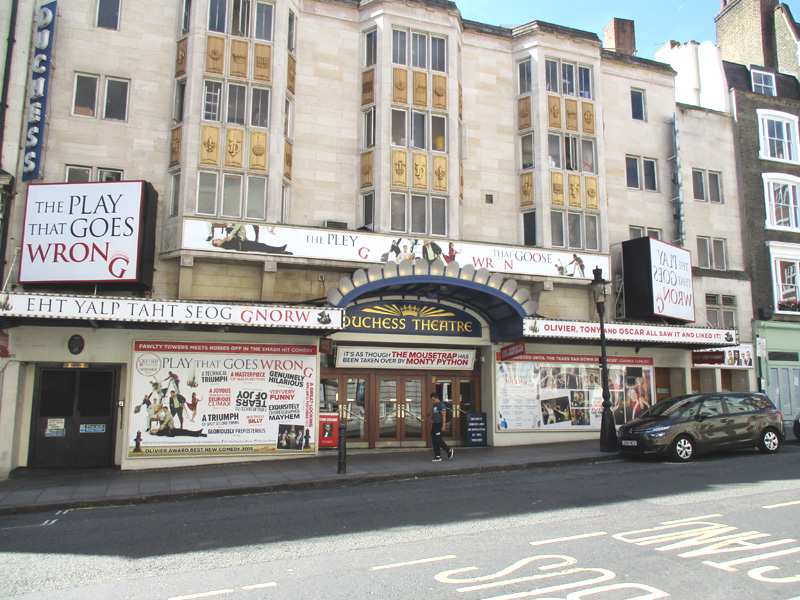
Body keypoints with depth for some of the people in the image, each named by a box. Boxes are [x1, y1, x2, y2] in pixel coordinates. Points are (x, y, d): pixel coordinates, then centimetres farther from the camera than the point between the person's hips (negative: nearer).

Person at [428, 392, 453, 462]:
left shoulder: (441, 405, -10)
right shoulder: (434, 406, 17)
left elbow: (444, 416, -16)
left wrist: (443, 426, -22)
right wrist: (431, 411, 8)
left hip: (440, 425, -9)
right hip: (435, 425, 9)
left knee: (438, 440, -12)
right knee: (434, 441, 6)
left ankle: (449, 450, 7)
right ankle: (438, 457, 10)